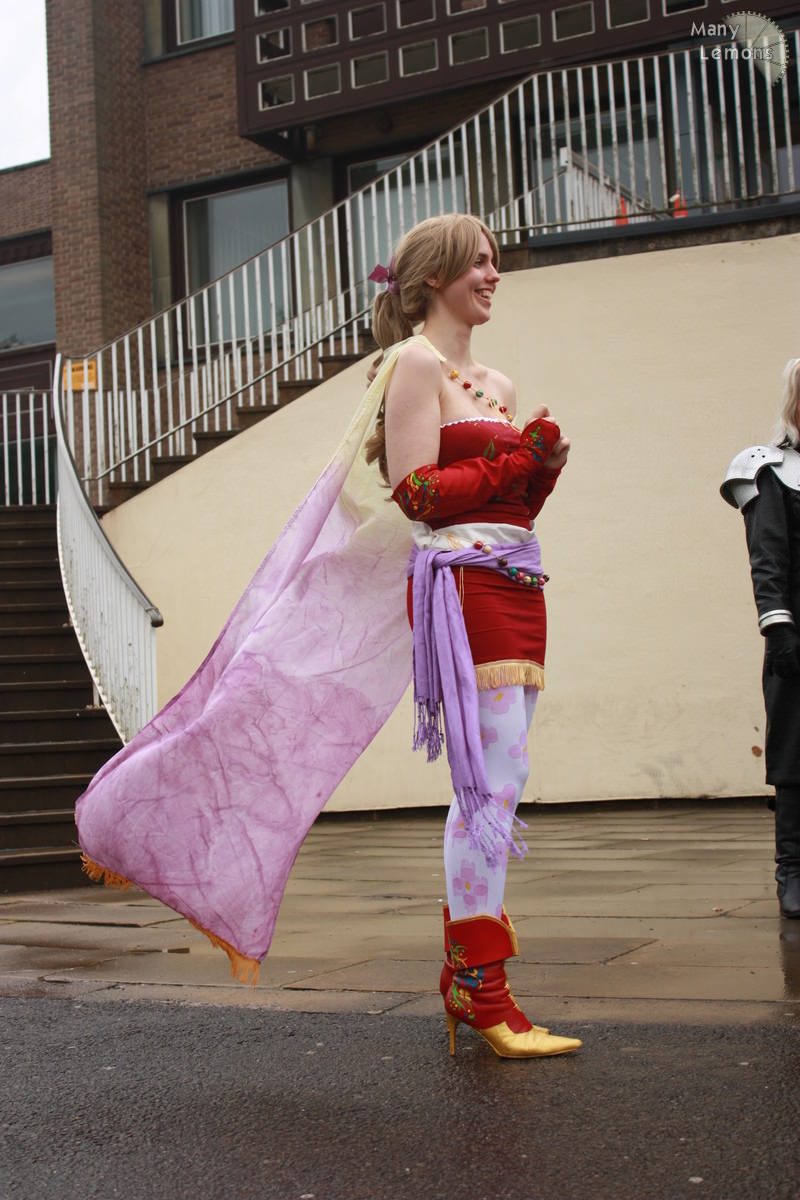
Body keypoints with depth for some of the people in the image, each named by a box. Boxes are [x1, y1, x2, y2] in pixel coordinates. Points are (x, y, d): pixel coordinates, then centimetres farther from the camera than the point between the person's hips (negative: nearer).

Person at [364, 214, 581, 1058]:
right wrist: (521, 462, -10)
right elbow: (418, 493, -12)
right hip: (461, 584, -9)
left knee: (492, 789, 10)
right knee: (492, 785, -12)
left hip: (517, 586, 9)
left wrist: (544, 464, 0)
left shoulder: (498, 384, 23)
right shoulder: (416, 362, -2)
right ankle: (485, 997, -7)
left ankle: (463, 975, 19)